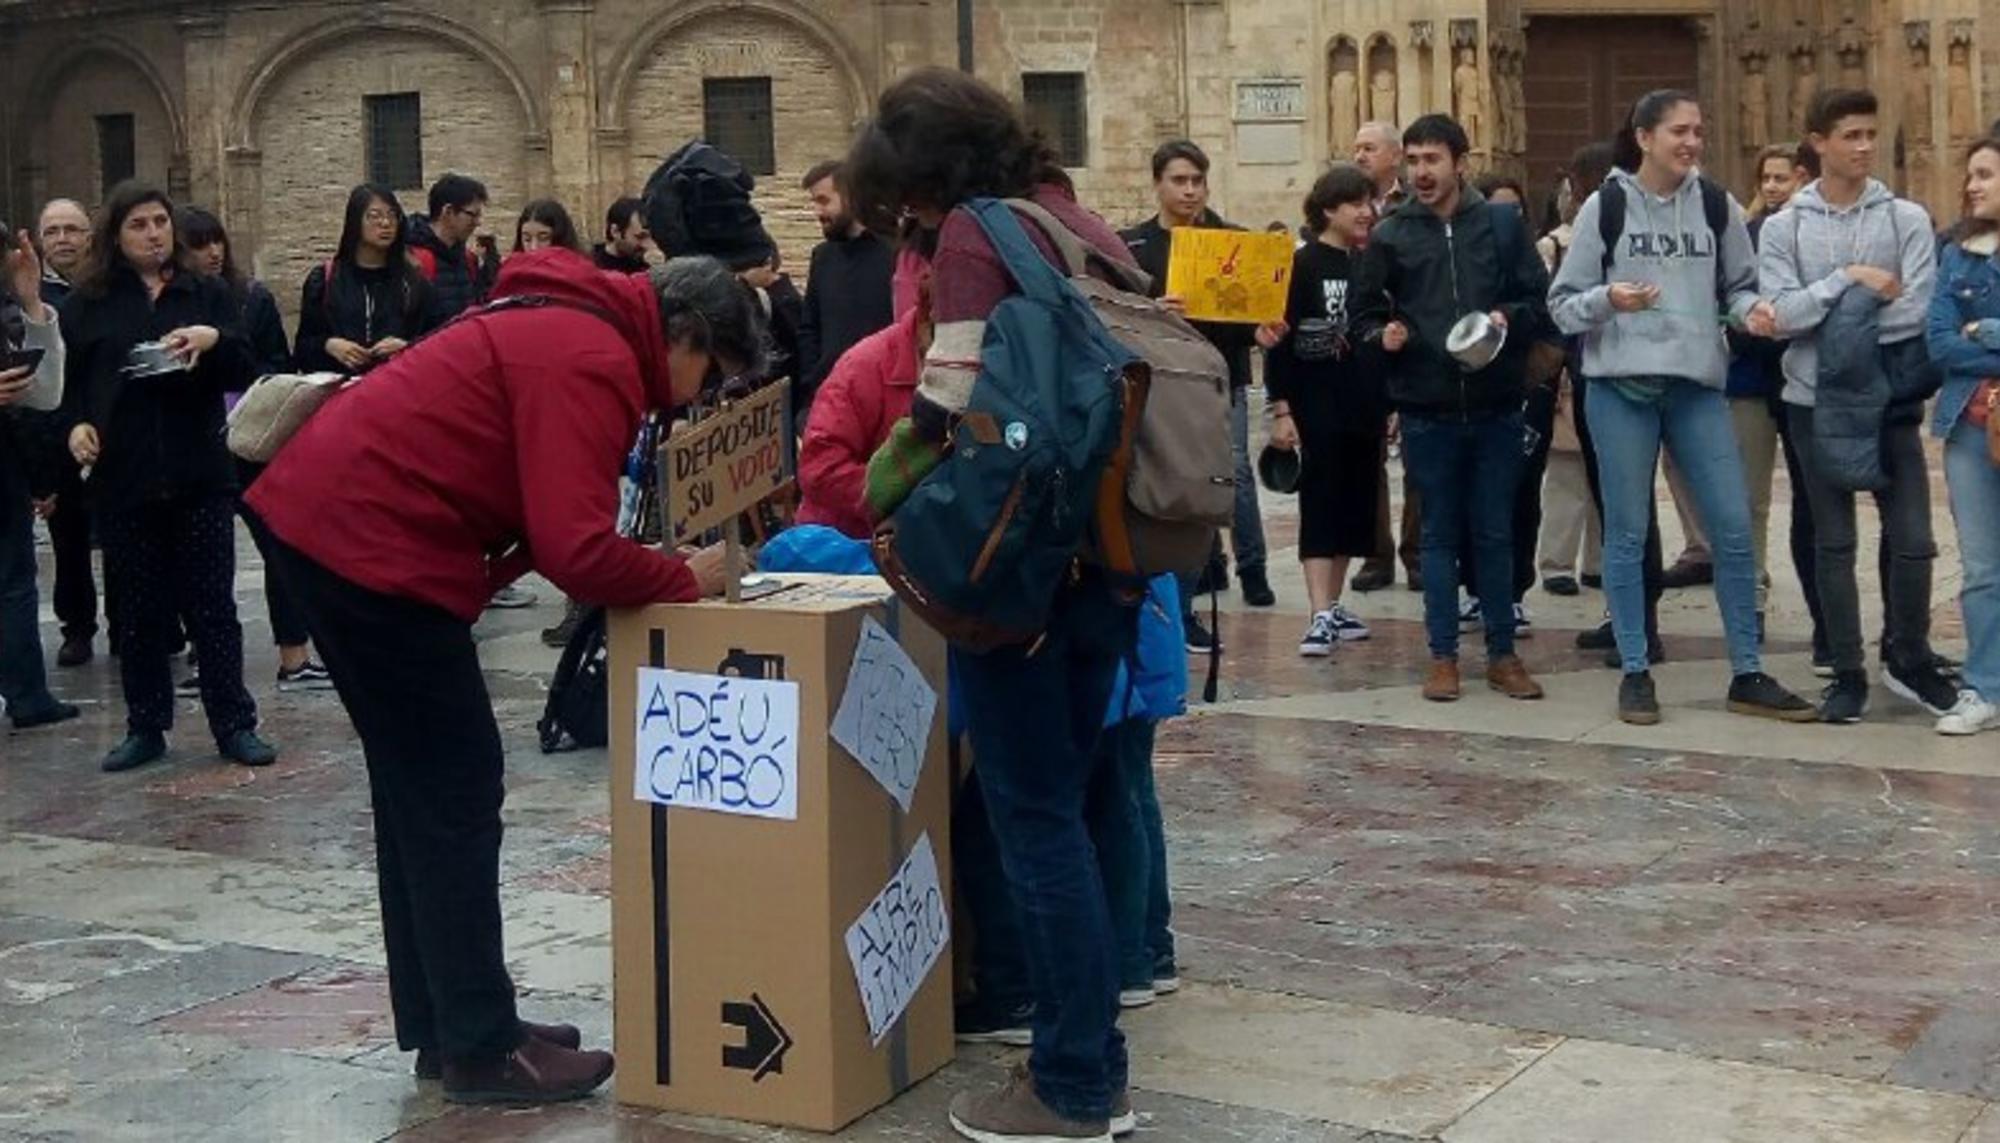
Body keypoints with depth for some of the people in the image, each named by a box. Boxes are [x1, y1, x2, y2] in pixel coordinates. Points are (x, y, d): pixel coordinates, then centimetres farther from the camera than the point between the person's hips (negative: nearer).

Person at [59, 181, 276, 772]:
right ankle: (145, 727, 18)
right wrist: (76, 425, -11)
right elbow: (70, 383, 8)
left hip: (199, 474, 0)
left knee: (212, 604, 3)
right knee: (139, 609, 7)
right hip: (123, 478, 0)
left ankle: (234, 725, 10)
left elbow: (245, 375, 3)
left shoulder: (207, 294, 8)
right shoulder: (87, 304, 7)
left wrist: (215, 340, -17)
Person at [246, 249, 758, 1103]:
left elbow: (547, 515, 18)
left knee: (418, 781, 15)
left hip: (330, 512, 11)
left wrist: (656, 569, 7)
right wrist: (685, 578, -6)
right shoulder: (593, 362, -16)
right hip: (371, 536, -11)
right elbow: (576, 550, -22)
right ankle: (483, 1051, 4)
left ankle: (442, 1028, 23)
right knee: (458, 788, -3)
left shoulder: (575, 329, 16)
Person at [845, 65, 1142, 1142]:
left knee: (1033, 817, 0)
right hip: (1105, 553, 8)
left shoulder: (973, 235, -9)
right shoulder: (1088, 225, 14)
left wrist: (887, 483, 2)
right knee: (1060, 806, 16)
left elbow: (952, 408, -16)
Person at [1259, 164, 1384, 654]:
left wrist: (1394, 402, 12)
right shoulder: (1302, 265, -5)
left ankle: (1334, 605, 19)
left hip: (1366, 408, 6)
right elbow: (1279, 341, -8)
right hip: (1318, 407, -5)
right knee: (1320, 505, -7)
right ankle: (1321, 616, -11)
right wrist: (1280, 408, -14)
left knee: (1354, 506, 9)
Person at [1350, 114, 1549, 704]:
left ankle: (1502, 653, 17)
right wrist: (1383, 336, -13)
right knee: (1440, 535, 7)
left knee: (1496, 534, 8)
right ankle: (1443, 655, 14)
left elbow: (1541, 302, 5)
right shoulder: (1390, 236, 4)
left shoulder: (1502, 226, 4)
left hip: (1496, 408, 0)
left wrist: (1510, 318, -14)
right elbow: (1364, 314, 8)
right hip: (1426, 412, 0)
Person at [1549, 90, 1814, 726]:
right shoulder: (1605, 206, -1)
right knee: (1627, 535, 4)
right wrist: (1607, 300, -20)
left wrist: (1751, 310, -9)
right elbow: (1563, 303, 0)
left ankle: (1747, 675, 13)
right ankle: (1635, 673, 15)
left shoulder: (1716, 206, 6)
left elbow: (1739, 286, 13)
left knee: (1733, 528, 2)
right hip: (1621, 386, -2)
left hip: (1698, 385, 2)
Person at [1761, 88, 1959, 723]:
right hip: (1816, 402, 0)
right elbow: (1782, 314, -10)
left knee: (1912, 539, 0)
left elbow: (1915, 311, -10)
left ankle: (1909, 657, 20)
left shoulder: (1907, 219, 1)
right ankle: (1847, 672, 16)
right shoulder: (1783, 228, 1)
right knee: (1833, 543, 7)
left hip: (1890, 402, 0)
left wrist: (1831, 317, -14)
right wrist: (1849, 280, -17)